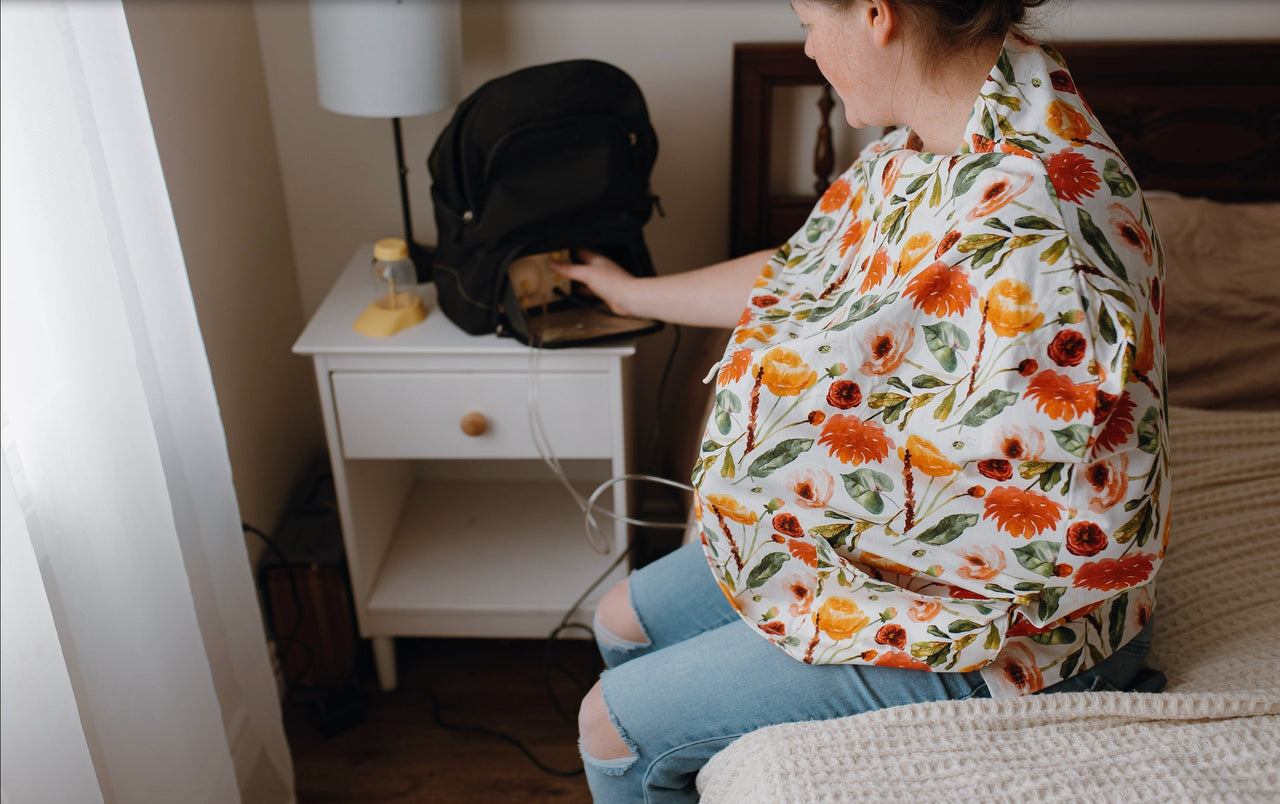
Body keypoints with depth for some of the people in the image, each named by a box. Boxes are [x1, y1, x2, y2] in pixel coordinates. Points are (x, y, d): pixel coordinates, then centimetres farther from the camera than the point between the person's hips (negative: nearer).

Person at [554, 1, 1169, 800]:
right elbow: (799, 276, 13)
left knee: (616, 724, -4)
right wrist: (633, 293, 26)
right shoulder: (933, 142, -1)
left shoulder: (1029, 217, -33)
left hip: (994, 627, -9)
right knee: (625, 621, 16)